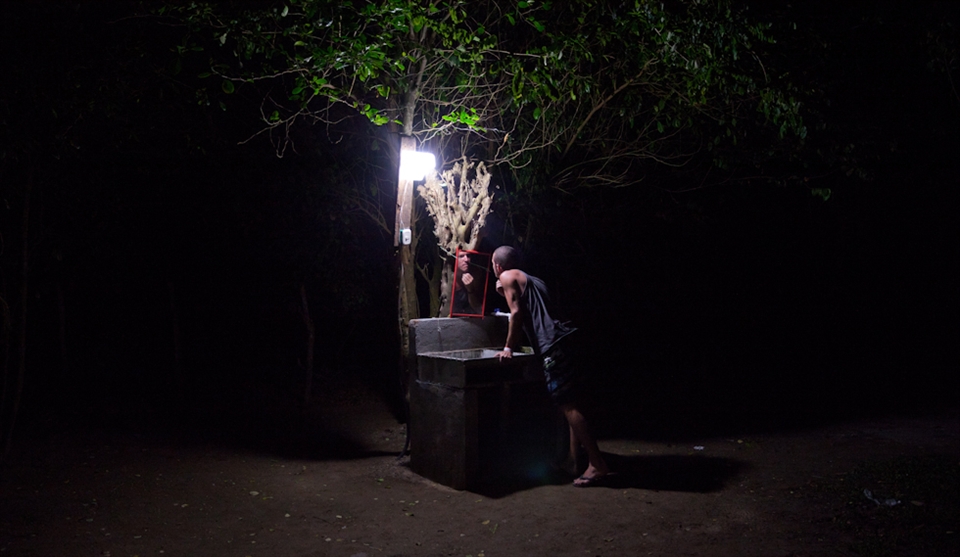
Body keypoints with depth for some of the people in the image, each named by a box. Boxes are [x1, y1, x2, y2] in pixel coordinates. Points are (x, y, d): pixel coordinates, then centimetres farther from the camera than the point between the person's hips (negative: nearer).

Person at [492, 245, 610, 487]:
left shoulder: (508, 277, 4)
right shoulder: (532, 279, 29)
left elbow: (516, 312, -6)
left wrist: (508, 347, -2)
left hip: (552, 346, -9)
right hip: (563, 342, 10)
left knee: (568, 406, -11)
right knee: (570, 405, 13)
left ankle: (598, 465, -12)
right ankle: (574, 456, 21)